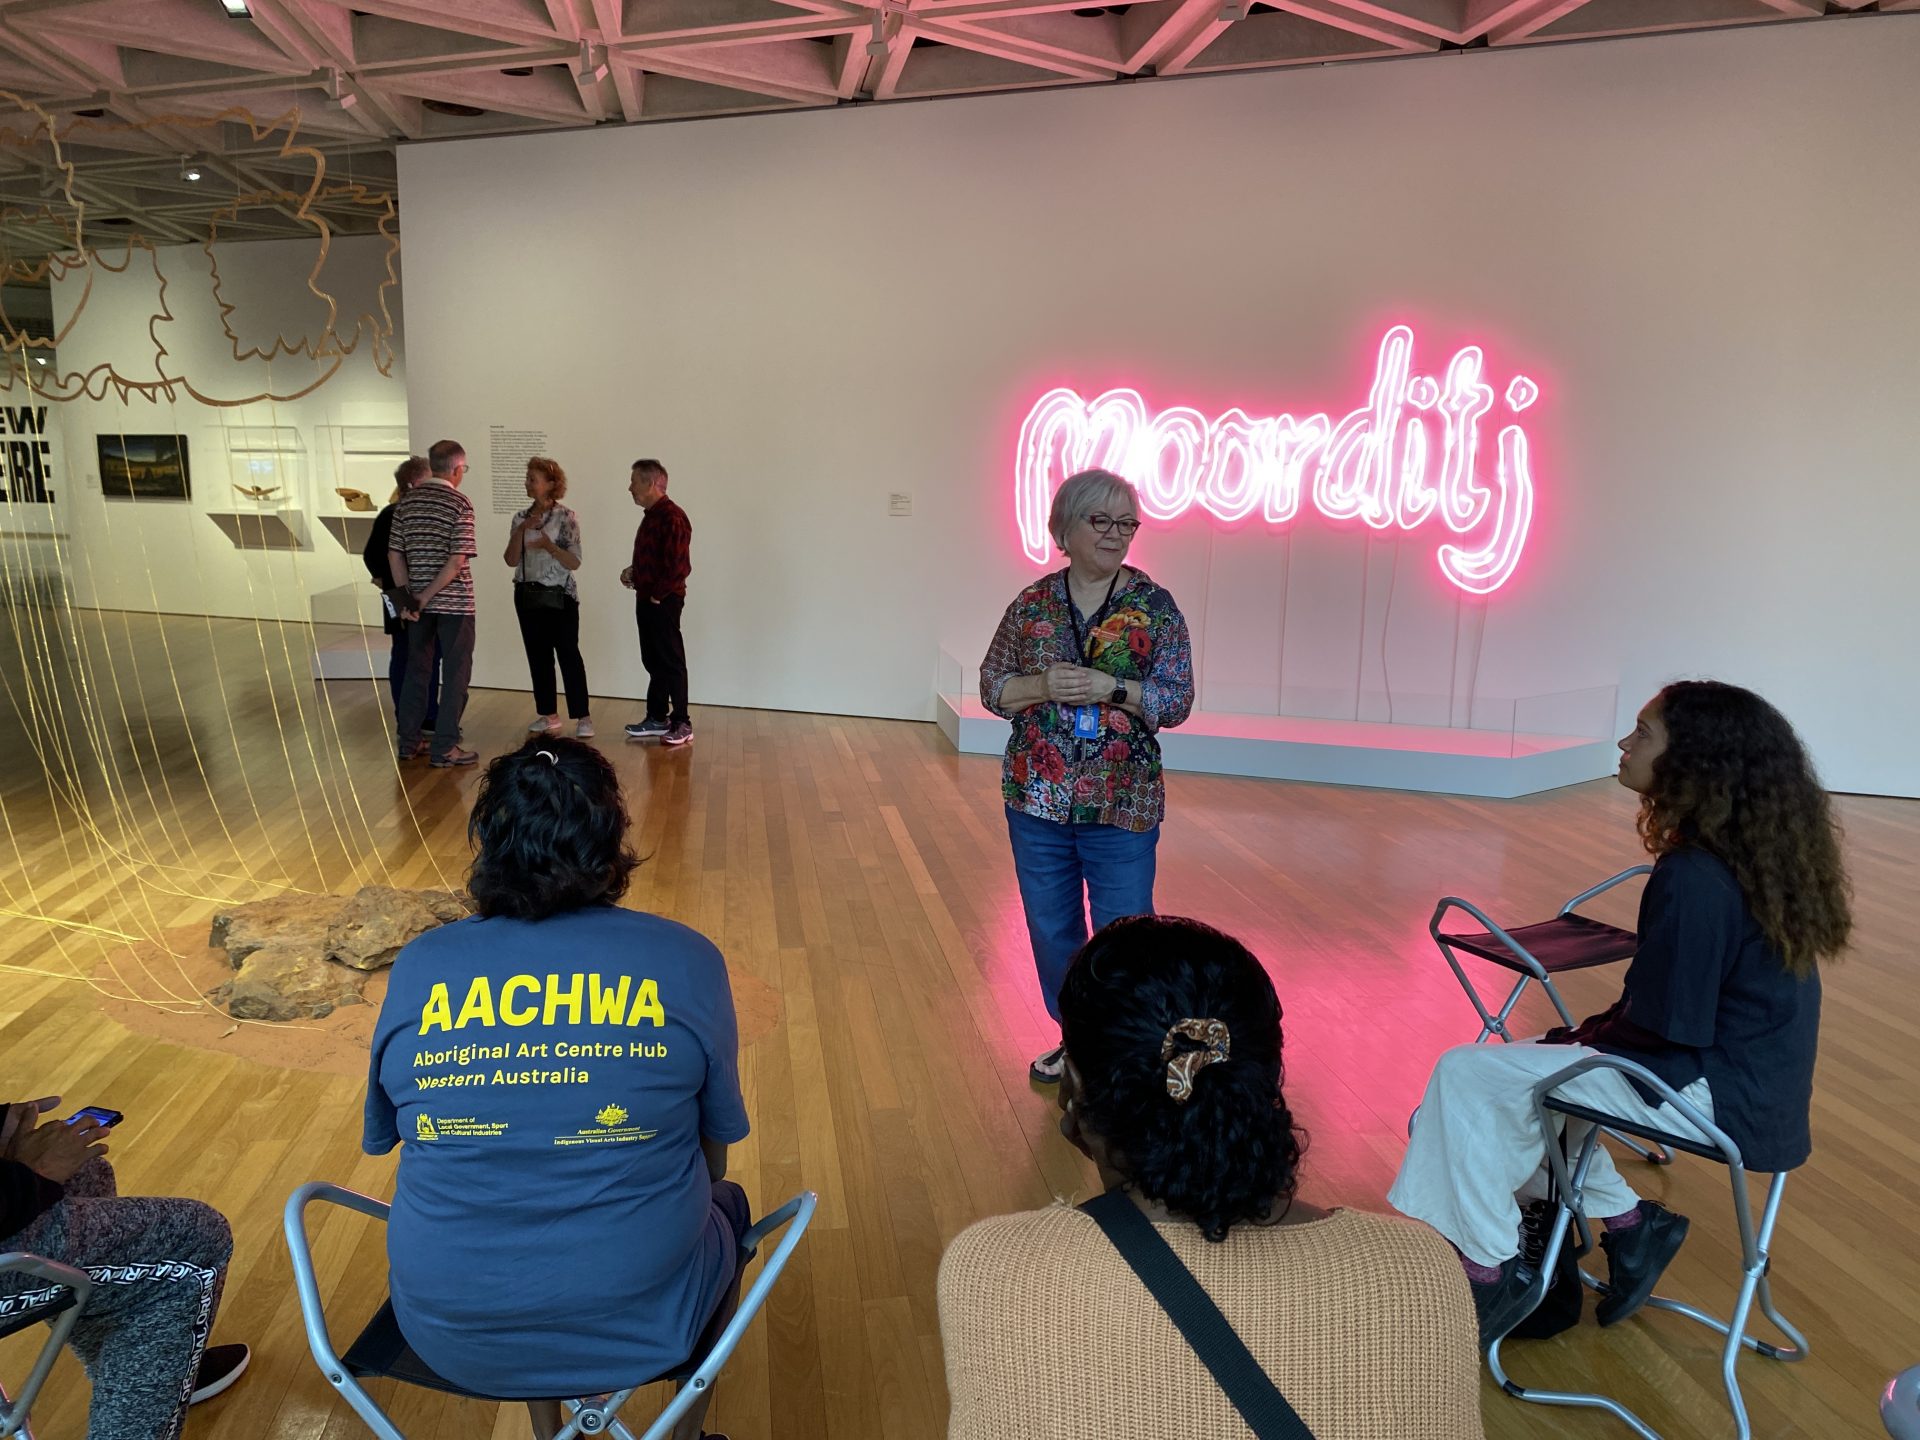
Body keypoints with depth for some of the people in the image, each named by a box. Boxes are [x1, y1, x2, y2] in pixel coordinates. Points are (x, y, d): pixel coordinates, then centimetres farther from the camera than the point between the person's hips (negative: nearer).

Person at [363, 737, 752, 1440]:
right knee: (726, 1205, 31)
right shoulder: (686, 960, -11)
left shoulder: (417, 968, -6)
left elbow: (387, 1138, 7)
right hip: (642, 1328, -2)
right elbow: (713, 1155, -1)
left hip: (451, 1335, 3)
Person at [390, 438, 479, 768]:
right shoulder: (460, 504, -10)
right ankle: (445, 747, 4)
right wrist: (424, 599, -12)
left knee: (416, 669, 15)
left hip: (419, 602, 6)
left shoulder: (406, 501, 5)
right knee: (455, 673, 3)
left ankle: (408, 741, 22)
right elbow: (457, 561, -17)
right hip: (454, 602, -5)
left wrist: (409, 596, 5)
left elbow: (394, 553, 4)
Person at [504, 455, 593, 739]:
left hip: (560, 598, -5)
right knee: (538, 657, 8)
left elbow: (574, 562, -10)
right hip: (528, 596, 5)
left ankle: (582, 717, -1)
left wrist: (549, 546, -25)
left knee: (568, 655, -5)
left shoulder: (566, 518, -6)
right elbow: (511, 560, 2)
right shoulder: (521, 518, 8)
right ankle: (548, 716, 16)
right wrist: (521, 531, -12)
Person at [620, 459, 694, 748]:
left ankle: (682, 723, 4)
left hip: (664, 602, -10)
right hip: (646, 599, 10)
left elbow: (679, 566, -23)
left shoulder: (672, 517, -18)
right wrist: (633, 572, 8)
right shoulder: (651, 516, 13)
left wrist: (658, 595, -16)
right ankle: (657, 718, 23)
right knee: (653, 661, 15)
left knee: (671, 662, -3)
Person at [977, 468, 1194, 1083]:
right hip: (1037, 800, 3)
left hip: (1122, 803, -2)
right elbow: (991, 686, 4)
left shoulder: (1155, 607, -3)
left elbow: (1176, 701, -5)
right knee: (1051, 930, 15)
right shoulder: (1032, 604, 2)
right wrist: (1042, 686, -15)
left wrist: (1111, 688, -20)